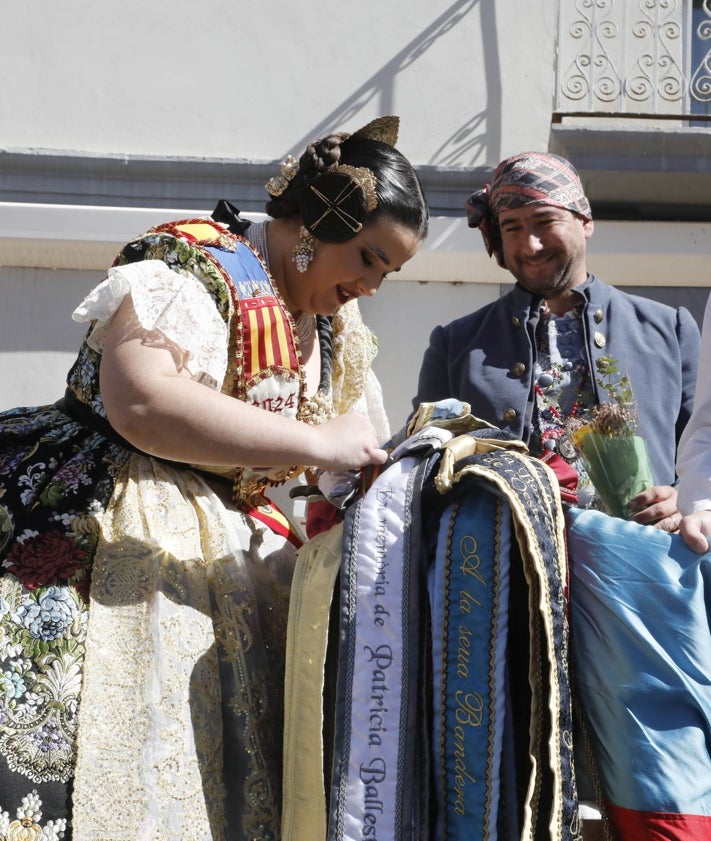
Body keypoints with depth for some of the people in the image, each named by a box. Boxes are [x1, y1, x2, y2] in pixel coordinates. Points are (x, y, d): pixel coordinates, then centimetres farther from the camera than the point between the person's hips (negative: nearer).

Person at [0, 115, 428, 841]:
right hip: (102, 536, -7)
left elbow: (365, 456, 20)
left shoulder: (337, 336, 12)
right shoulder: (193, 263, -14)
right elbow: (140, 403, -30)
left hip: (218, 554, 7)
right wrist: (318, 445, -25)